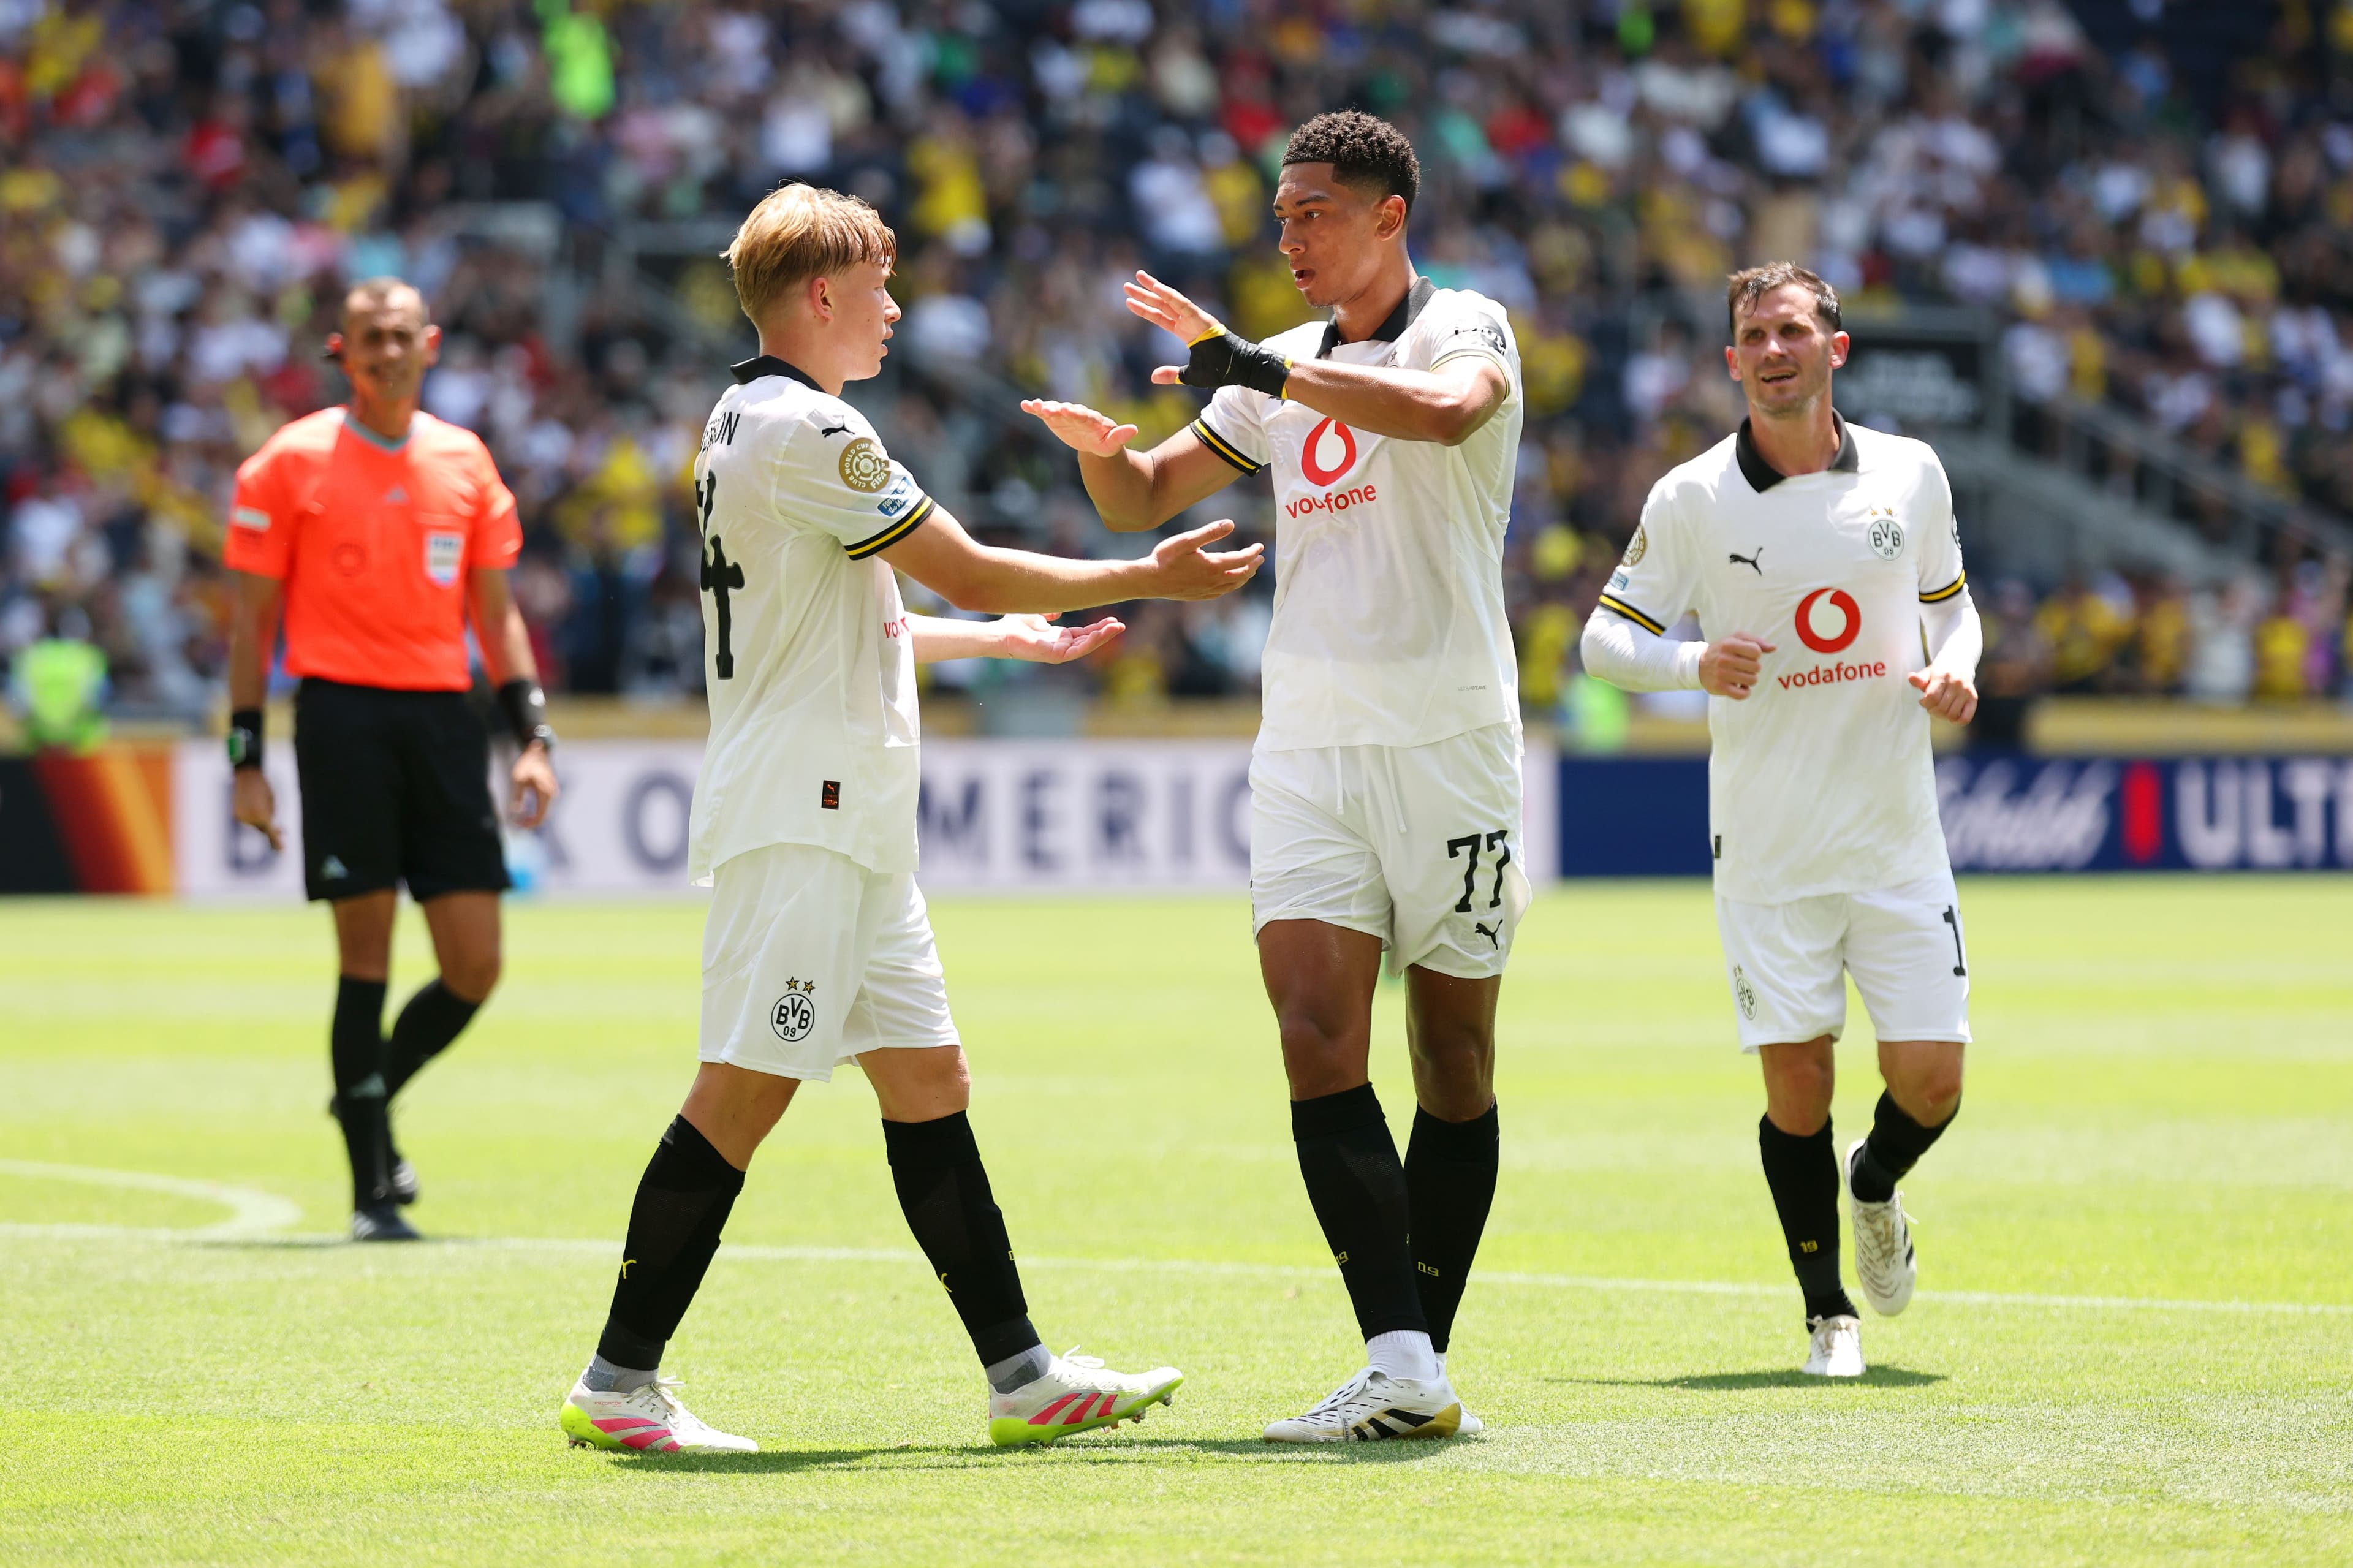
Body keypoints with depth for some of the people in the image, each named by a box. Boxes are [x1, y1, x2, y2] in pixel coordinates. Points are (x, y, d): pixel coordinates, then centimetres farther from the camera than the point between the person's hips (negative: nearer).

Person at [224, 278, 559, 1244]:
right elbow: (253, 617, 3)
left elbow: (496, 612, 17)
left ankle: (372, 1096, 26)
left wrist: (533, 737, 8)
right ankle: (373, 1188, 2)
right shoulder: (292, 463, 1)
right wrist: (247, 757, -2)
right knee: (366, 954, -6)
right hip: (343, 716, -4)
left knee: (475, 967, -1)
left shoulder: (465, 461, 12)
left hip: (444, 719, 4)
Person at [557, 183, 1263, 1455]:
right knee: (746, 1090, -10)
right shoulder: (805, 429, -14)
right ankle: (618, 1383, -6)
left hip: (847, 826, 11)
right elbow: (967, 573, -12)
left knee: (927, 1080, 7)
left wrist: (1009, 637, 34)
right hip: (796, 816, -11)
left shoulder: (747, 424, 19)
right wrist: (1145, 579, -1)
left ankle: (1021, 1374, 7)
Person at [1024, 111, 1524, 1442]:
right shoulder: (1290, 366, 15)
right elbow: (1150, 501, 22)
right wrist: (1108, 451, -1)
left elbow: (1446, 409, -28)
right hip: (1310, 736, 4)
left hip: (1451, 743, -4)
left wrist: (1261, 369, -29)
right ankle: (1398, 1363, -18)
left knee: (1455, 1057, 2)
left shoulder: (1466, 329, -3)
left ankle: (1428, 1357, 12)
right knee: (1316, 1032, -13)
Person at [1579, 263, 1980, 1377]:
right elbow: (1606, 638, 1)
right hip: (1768, 851, -2)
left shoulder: (1911, 474, 3)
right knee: (1796, 1088, -2)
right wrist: (1698, 666, -18)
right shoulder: (1691, 499, -4)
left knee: (1932, 1082, -2)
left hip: (1899, 838, 2)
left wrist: (1955, 671, -5)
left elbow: (1950, 602, 17)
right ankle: (1828, 1313, 17)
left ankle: (1876, 1185, 33)